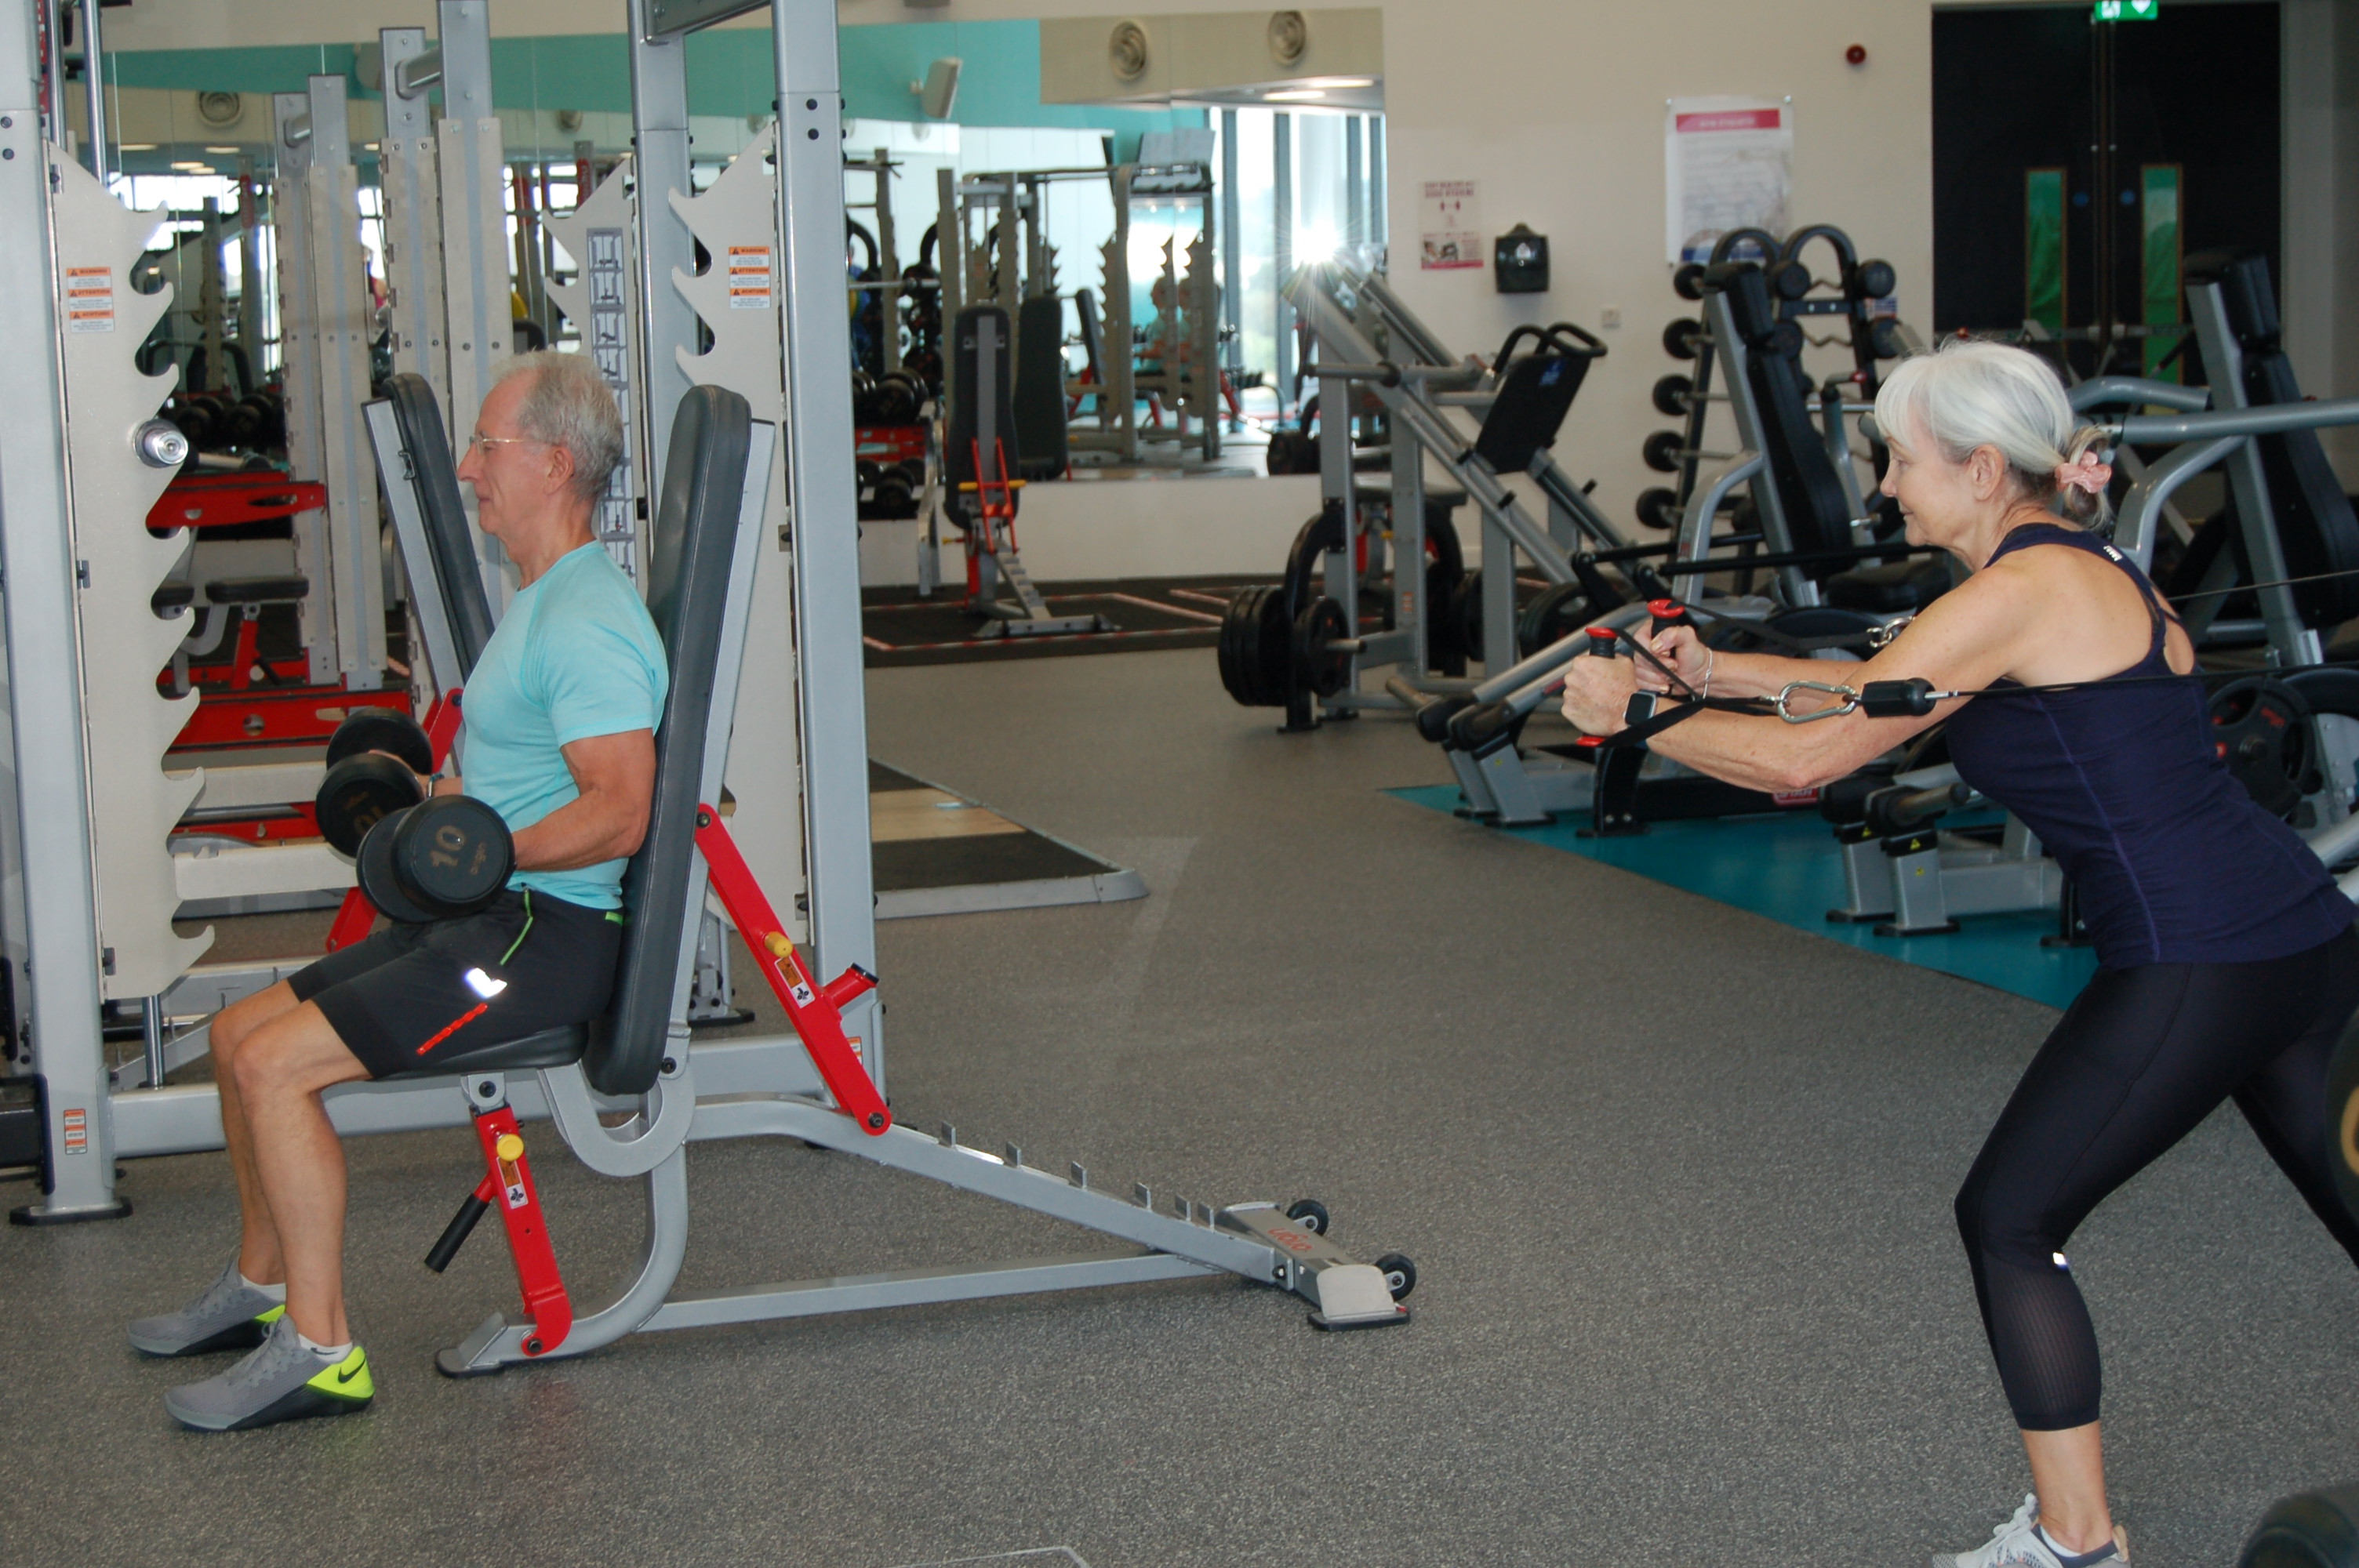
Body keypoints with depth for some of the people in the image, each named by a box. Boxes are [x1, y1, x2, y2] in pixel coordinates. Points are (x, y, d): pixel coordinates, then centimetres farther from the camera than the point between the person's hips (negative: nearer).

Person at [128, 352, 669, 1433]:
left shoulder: (584, 623, -18)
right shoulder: (546, 599, 17)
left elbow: (617, 812, -27)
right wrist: (428, 795, 15)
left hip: (548, 934, -11)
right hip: (489, 913, 11)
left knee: (273, 1065, -19)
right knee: (239, 1033, 13)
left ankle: (318, 1352, -12)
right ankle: (264, 1286, 27)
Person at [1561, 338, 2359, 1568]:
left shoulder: (2018, 593, -12)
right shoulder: (2084, 570, 16)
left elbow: (1808, 755, -10)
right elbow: (1881, 688, 26)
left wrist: (1631, 713, 1)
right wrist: (1715, 671, 18)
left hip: (2197, 968, -10)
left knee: (2011, 1219, 4)